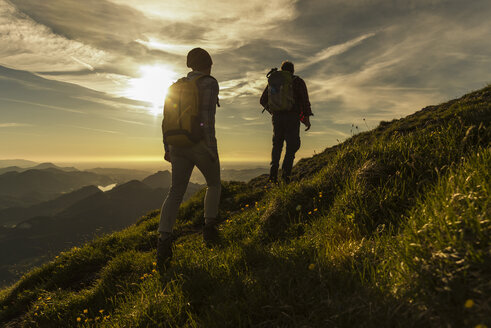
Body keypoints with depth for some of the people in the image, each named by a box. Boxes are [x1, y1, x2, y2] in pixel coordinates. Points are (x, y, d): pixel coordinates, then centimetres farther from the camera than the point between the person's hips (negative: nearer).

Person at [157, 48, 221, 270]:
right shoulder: (209, 83, -3)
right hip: (201, 144, -5)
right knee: (214, 184, 19)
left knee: (176, 193, 3)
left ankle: (164, 243, -8)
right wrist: (212, 148, -16)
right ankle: (209, 227, 15)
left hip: (179, 145, 5)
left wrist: (167, 148, 17)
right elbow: (207, 116, -17)